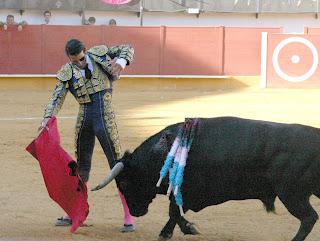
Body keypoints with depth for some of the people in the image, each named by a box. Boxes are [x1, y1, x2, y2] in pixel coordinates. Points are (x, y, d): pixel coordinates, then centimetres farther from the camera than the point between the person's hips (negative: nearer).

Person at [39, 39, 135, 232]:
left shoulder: (99, 53, 0)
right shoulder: (66, 74, 3)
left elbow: (128, 49, 8)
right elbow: (57, 98, -5)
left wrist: (122, 61, -14)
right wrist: (47, 118, -21)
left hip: (104, 117, -4)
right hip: (84, 118, 4)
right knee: (82, 167, 14)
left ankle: (129, 218, -5)